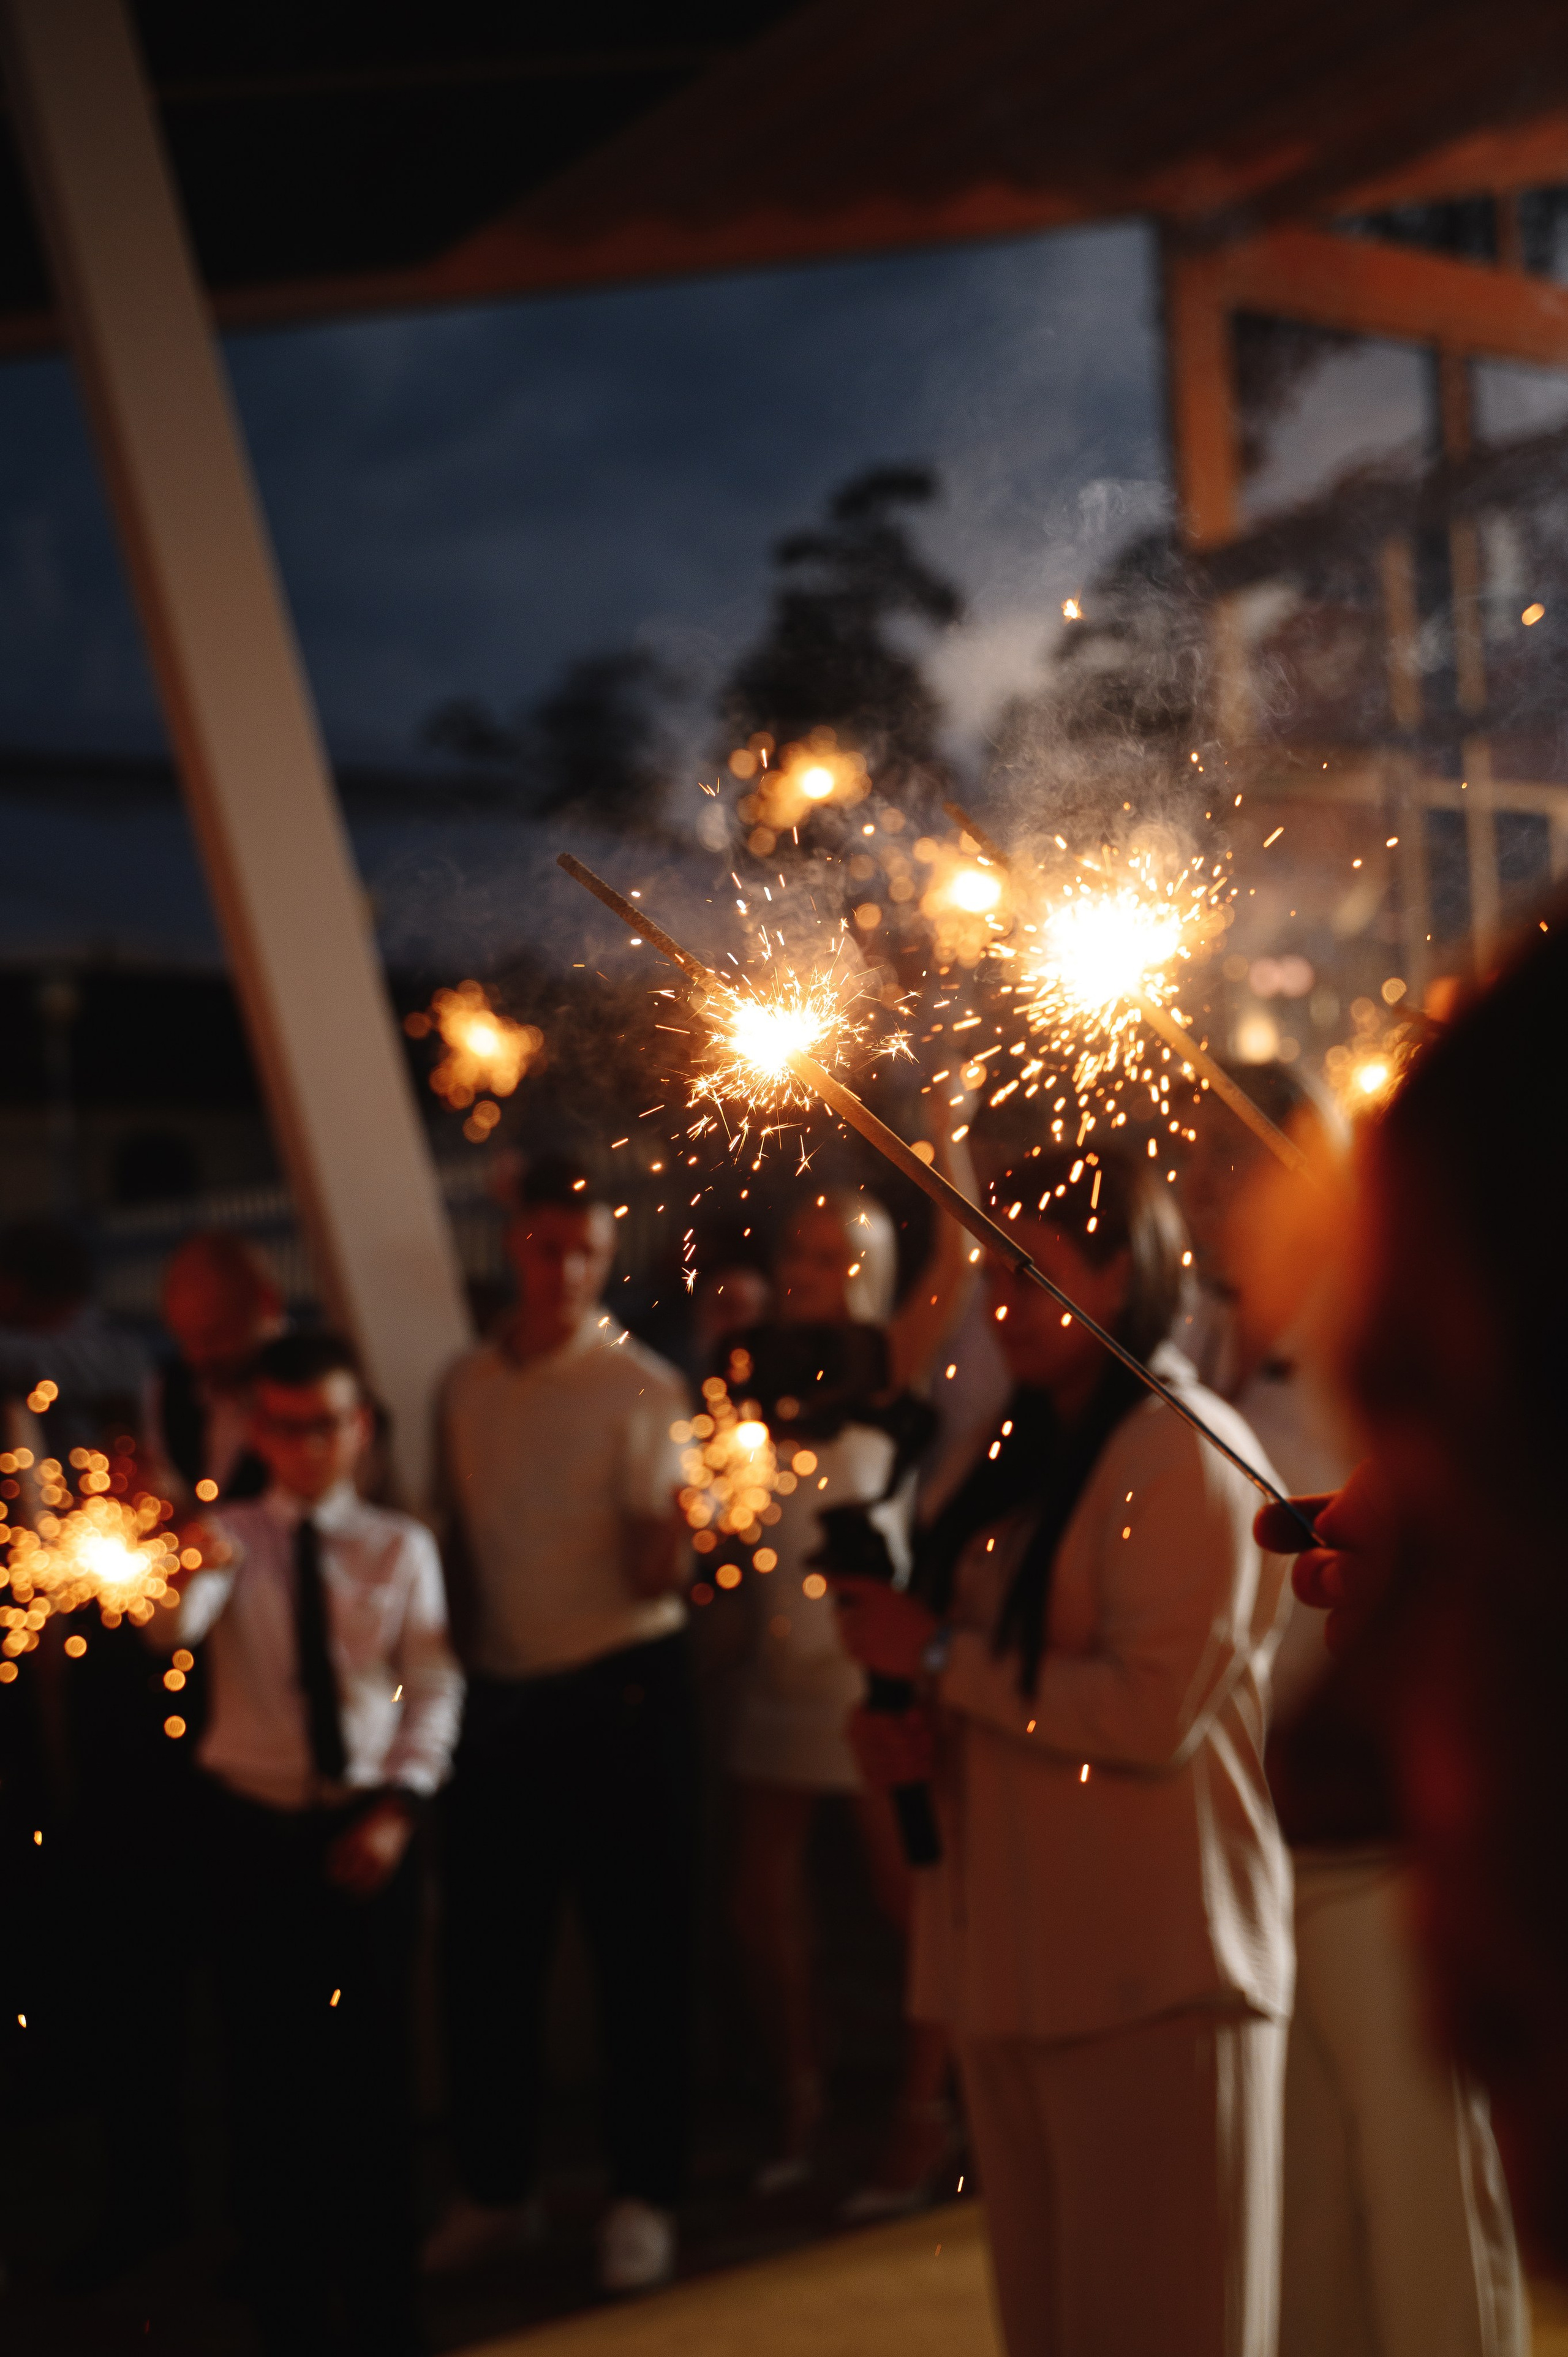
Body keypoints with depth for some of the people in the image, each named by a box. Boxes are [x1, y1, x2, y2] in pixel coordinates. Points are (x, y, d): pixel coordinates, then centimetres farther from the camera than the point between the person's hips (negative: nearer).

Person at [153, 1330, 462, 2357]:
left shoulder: (401, 1547, 1)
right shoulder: (228, 1537, -2)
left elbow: (436, 1690, -1)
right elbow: (172, 1626, -23)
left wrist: (397, 1809, -13)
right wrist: (192, 1569, -46)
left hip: (370, 1828, 0)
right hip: (252, 1830, 0)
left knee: (373, 2061, 7)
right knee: (267, 2069, 6)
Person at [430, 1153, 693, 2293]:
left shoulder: (643, 1388, -7)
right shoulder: (468, 1386, 7)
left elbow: (657, 1577, -14)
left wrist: (669, 1522, -33)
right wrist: (458, 1657, 7)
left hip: (621, 1695, -4)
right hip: (499, 1697, 5)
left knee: (640, 1950, 4)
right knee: (488, 1950, 11)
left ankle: (644, 2197, 20)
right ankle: (496, 2189, 28)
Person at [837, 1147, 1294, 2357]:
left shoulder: (1185, 1452, -12)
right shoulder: (1028, 1455, 15)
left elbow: (1152, 1711, -21)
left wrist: (940, 1658, -13)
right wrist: (924, 1735, 6)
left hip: (1152, 1971, -9)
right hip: (1018, 1959, 9)